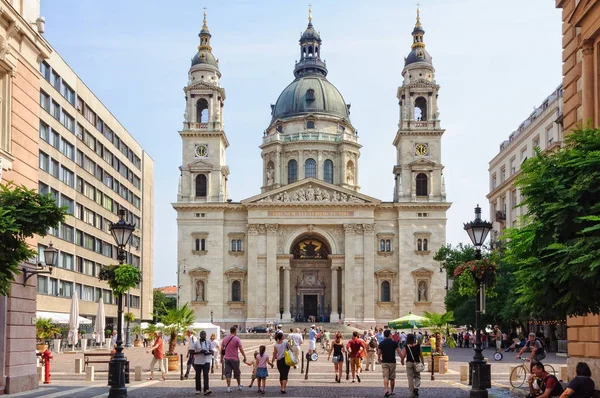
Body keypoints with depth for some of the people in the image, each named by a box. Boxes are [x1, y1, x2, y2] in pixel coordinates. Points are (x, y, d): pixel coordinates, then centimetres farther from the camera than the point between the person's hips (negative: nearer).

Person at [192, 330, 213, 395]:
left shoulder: (208, 342, 5)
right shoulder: (196, 343, -2)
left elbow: (211, 351, 10)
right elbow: (192, 352, -4)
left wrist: (208, 353, -13)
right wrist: (199, 352, -19)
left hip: (206, 361, 0)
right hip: (198, 361, 0)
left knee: (206, 375, -13)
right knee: (198, 376, 8)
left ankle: (206, 390, -21)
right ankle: (198, 389, 22)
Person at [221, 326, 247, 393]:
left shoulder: (225, 339, 7)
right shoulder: (237, 339, -7)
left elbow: (222, 349, 10)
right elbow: (241, 349, -11)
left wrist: (222, 358, 18)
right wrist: (244, 357, -4)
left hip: (227, 359, 3)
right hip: (235, 359, -3)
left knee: (228, 374, 2)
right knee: (237, 373, 13)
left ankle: (229, 388, -5)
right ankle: (239, 386, 26)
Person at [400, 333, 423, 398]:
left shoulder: (406, 346, -7)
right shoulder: (418, 345, -3)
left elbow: (403, 355, -8)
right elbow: (421, 355, 2)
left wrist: (402, 361, 12)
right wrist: (422, 362, 14)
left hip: (409, 363, -1)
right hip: (417, 363, 1)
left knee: (410, 378, 6)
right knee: (417, 376, 17)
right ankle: (416, 387, -11)